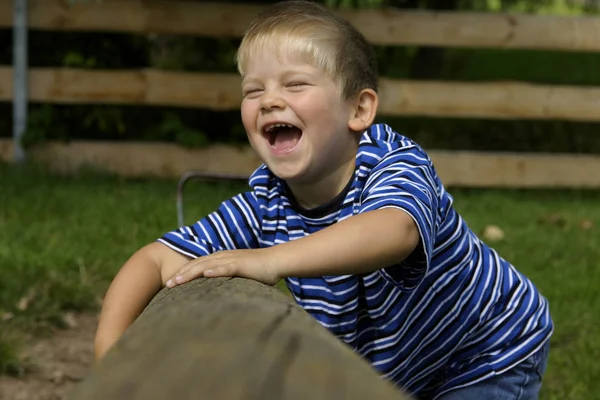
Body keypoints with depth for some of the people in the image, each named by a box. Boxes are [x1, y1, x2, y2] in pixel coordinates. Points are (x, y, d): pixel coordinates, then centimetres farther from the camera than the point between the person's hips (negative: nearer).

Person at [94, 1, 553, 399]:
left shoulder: (395, 164, -32)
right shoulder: (263, 206, -16)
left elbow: (396, 231, -57)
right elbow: (156, 259, -18)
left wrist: (273, 260, -71)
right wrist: (110, 347, -38)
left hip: (494, 357, -5)